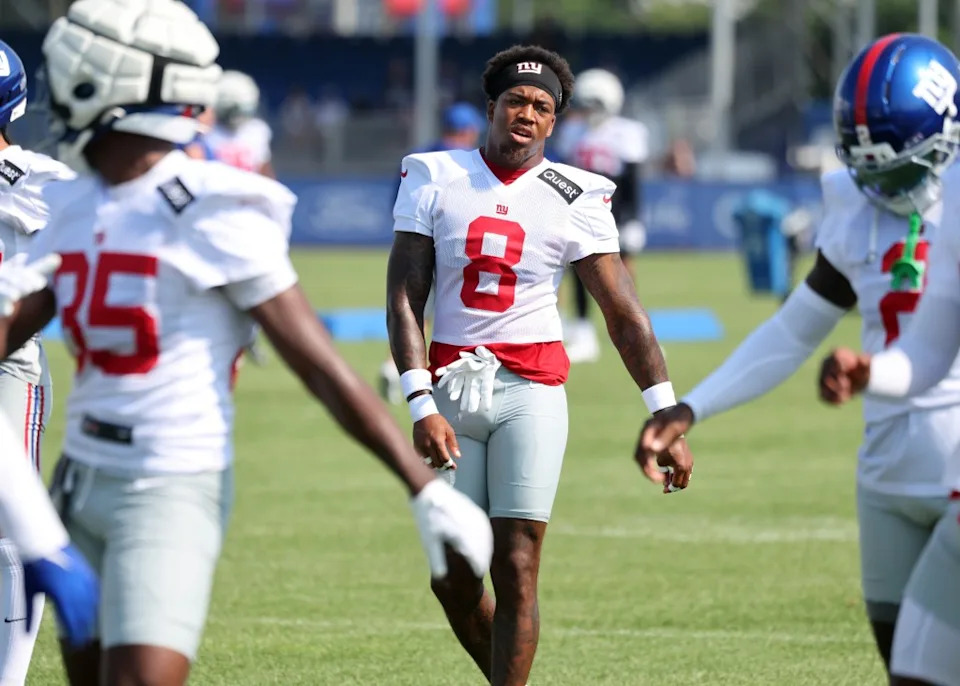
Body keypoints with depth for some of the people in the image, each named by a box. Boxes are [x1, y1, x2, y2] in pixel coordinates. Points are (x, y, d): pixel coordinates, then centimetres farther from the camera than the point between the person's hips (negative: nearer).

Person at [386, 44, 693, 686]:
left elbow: (625, 314, 0)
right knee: (453, 578, 4)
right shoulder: (434, 180, 2)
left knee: (516, 572, -7)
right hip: (451, 389, 2)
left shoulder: (576, 200, 0)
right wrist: (421, 406, -13)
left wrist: (666, 416, -6)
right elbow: (404, 301, -2)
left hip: (530, 391, -2)